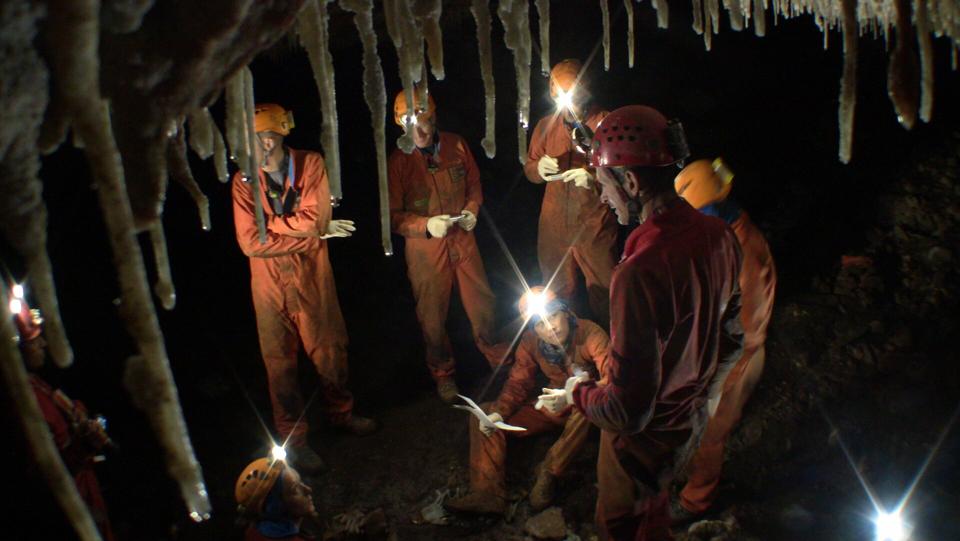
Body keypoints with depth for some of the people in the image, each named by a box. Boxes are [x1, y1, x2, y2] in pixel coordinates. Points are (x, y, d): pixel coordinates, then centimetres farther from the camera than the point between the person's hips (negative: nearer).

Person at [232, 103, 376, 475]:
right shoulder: (243, 181, -9)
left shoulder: (311, 164, -10)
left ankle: (340, 412, 39)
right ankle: (293, 437, 26)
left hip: (314, 278, 0)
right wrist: (315, 234, -18)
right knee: (280, 361, 9)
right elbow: (251, 243, -18)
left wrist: (266, 221, -15)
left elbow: (313, 219, -21)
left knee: (330, 350, 14)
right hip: (270, 285, 0)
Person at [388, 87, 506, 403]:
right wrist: (426, 225, -26)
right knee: (432, 313, 11)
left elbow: (474, 184, 10)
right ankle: (442, 371, 35)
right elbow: (393, 216, -11)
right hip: (424, 248, -3)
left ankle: (492, 351, 44)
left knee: (481, 301, 15)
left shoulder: (456, 145, -4)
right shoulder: (397, 161, -13)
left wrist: (472, 210, -9)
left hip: (462, 238, 3)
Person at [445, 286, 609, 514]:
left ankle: (548, 473, -27)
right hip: (552, 408, 5)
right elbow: (518, 382, -1)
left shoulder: (591, 333, -21)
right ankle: (488, 492, -18)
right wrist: (499, 412, -20)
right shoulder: (530, 343, -6)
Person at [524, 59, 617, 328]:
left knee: (603, 295, 4)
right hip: (554, 225, 4)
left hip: (594, 227, -4)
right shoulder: (545, 126, 5)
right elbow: (529, 170, 12)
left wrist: (596, 178, -27)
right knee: (557, 294, 18)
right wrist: (539, 169, -11)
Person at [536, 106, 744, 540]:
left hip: (643, 440, -7)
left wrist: (577, 393, -12)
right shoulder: (719, 237, -10)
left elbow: (627, 411, -31)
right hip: (691, 422, 7)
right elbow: (730, 339, 5)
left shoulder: (639, 272, -37)